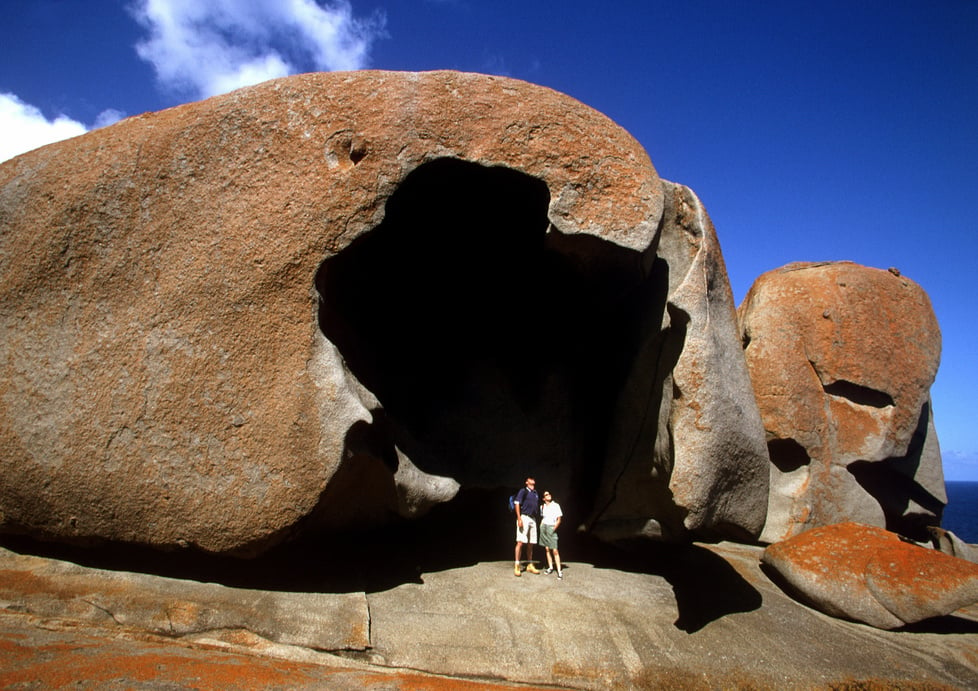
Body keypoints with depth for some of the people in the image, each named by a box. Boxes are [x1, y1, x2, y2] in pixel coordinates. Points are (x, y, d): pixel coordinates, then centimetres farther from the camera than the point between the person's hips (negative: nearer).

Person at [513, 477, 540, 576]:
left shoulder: (536, 494, 18)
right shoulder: (523, 491, -2)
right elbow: (516, 504, -10)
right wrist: (519, 519, -17)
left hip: (533, 519, 7)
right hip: (524, 517, -7)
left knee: (531, 544, 10)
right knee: (520, 542, -11)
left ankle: (530, 565, 18)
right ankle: (517, 566, -8)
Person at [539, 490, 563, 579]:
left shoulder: (556, 505, -2)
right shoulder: (542, 507, 10)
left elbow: (559, 520, -2)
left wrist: (553, 529, -9)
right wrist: (541, 526, 9)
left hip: (552, 528, -4)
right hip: (543, 527, 4)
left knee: (555, 550, -10)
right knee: (547, 548, 4)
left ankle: (559, 571, -9)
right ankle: (550, 567, 13)